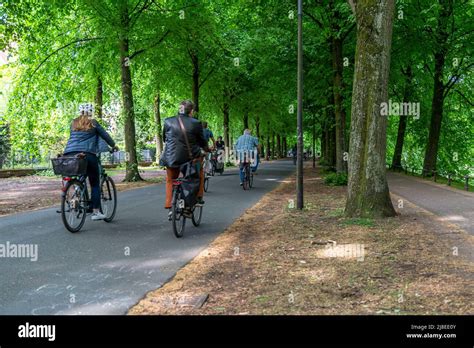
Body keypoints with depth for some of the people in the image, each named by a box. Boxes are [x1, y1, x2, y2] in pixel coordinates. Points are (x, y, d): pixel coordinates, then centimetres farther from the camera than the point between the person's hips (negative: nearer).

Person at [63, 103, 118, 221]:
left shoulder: (73, 123, 19)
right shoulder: (93, 123, 7)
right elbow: (105, 135, 14)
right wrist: (113, 145, 30)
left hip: (70, 154, 5)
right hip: (87, 154, -4)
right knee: (95, 184, 3)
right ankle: (96, 212, -1)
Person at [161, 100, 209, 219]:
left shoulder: (168, 121, -1)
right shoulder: (196, 123, -8)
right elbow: (202, 142, 4)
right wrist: (207, 149, 26)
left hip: (171, 158, 2)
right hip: (191, 158, -1)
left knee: (170, 181, 21)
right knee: (200, 172, 30)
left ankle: (169, 208, 15)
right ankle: (199, 197, 28)